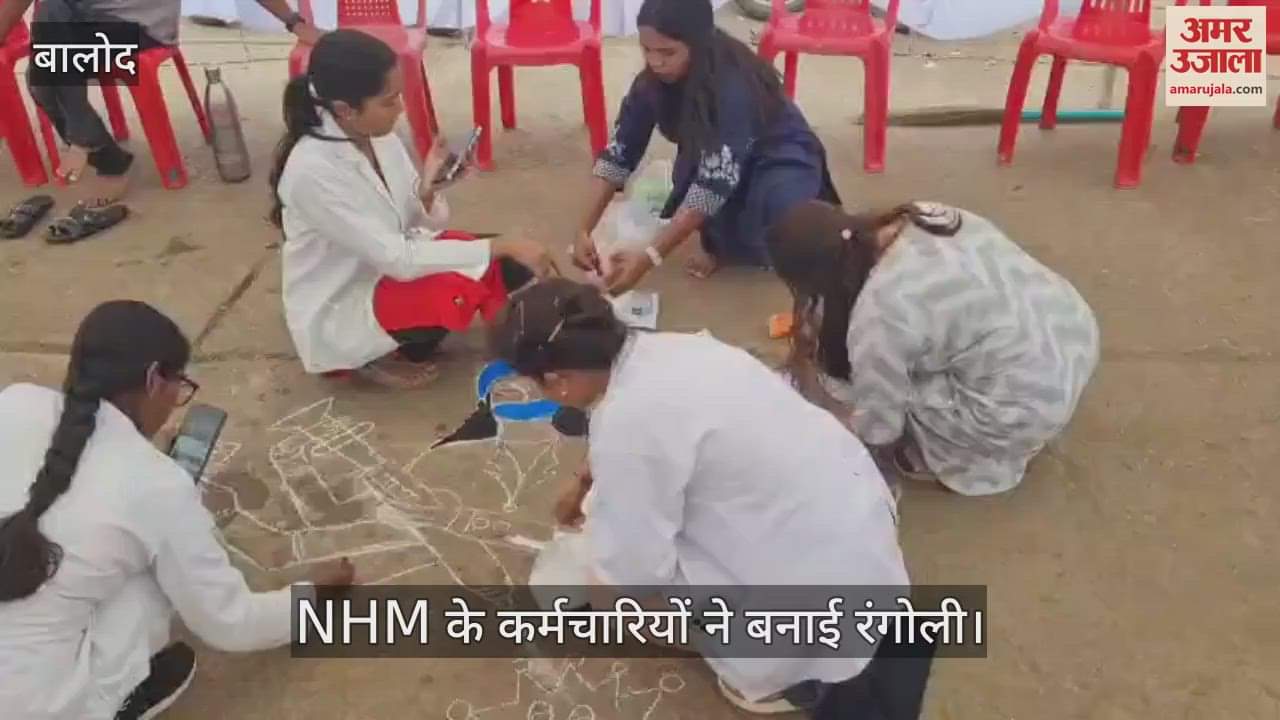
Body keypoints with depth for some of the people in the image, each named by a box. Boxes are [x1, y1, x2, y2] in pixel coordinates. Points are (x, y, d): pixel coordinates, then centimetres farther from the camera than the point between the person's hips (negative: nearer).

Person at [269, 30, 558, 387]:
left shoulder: (378, 136, -7)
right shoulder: (312, 170, -30)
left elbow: (419, 226, 0)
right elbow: (398, 260, -30)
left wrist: (427, 194, -23)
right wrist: (501, 245, -30)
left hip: (388, 267, 7)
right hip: (335, 312, -6)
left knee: (509, 264, -10)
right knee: (455, 291, -31)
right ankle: (377, 356, -2)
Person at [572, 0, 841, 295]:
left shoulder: (735, 87, -36)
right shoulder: (652, 81, -19)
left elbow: (714, 183, -40)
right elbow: (618, 154, -15)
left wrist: (650, 257, -45)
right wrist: (585, 231, -27)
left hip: (780, 160, -5)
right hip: (712, 158, 5)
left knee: (784, 216, -36)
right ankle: (721, 242, 0)